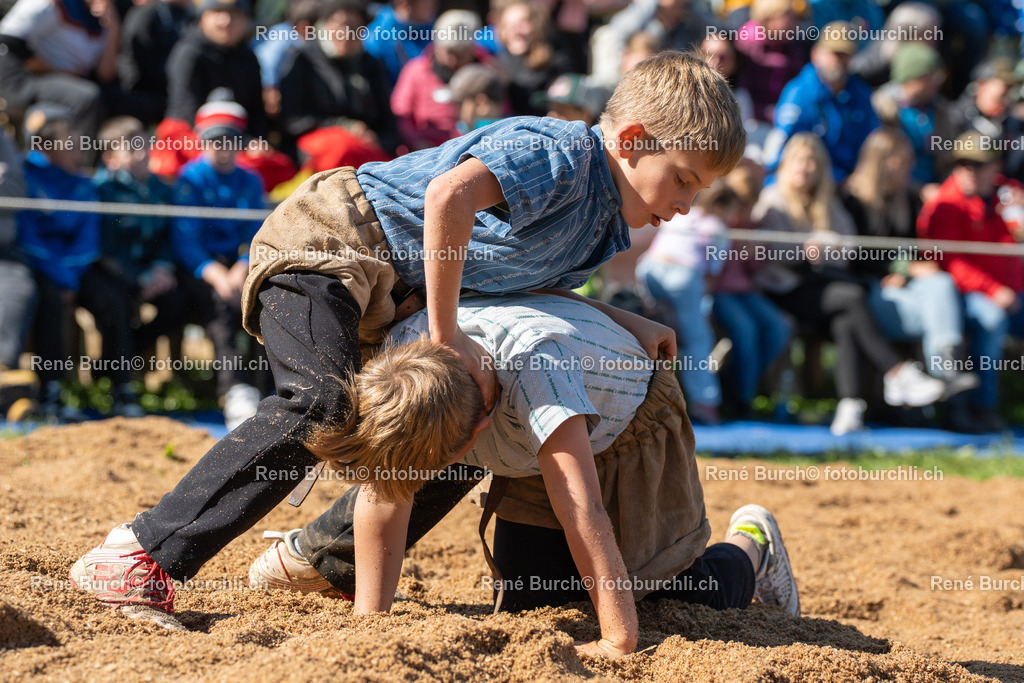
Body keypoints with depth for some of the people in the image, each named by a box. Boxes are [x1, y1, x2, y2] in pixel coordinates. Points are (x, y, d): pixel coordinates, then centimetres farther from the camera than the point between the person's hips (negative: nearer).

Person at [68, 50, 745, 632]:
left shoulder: (603, 224, 7)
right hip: (325, 243, -10)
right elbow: (448, 197, -41)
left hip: (390, 302, 10)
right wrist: (447, 337, -34)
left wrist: (621, 320, 3)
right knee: (321, 405, -29)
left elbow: (522, 287, 17)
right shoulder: (556, 150, -24)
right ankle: (142, 556, -31)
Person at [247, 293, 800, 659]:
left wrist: (619, 642, -52)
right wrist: (367, 620, -28)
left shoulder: (532, 366, -47)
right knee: (533, 598, -2)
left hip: (629, 427, -4)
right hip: (528, 447, 4)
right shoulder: (402, 353, -31)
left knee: (683, 601, -5)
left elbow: (583, 513, -50)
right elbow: (384, 492, -23)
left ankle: (748, 547, 23)